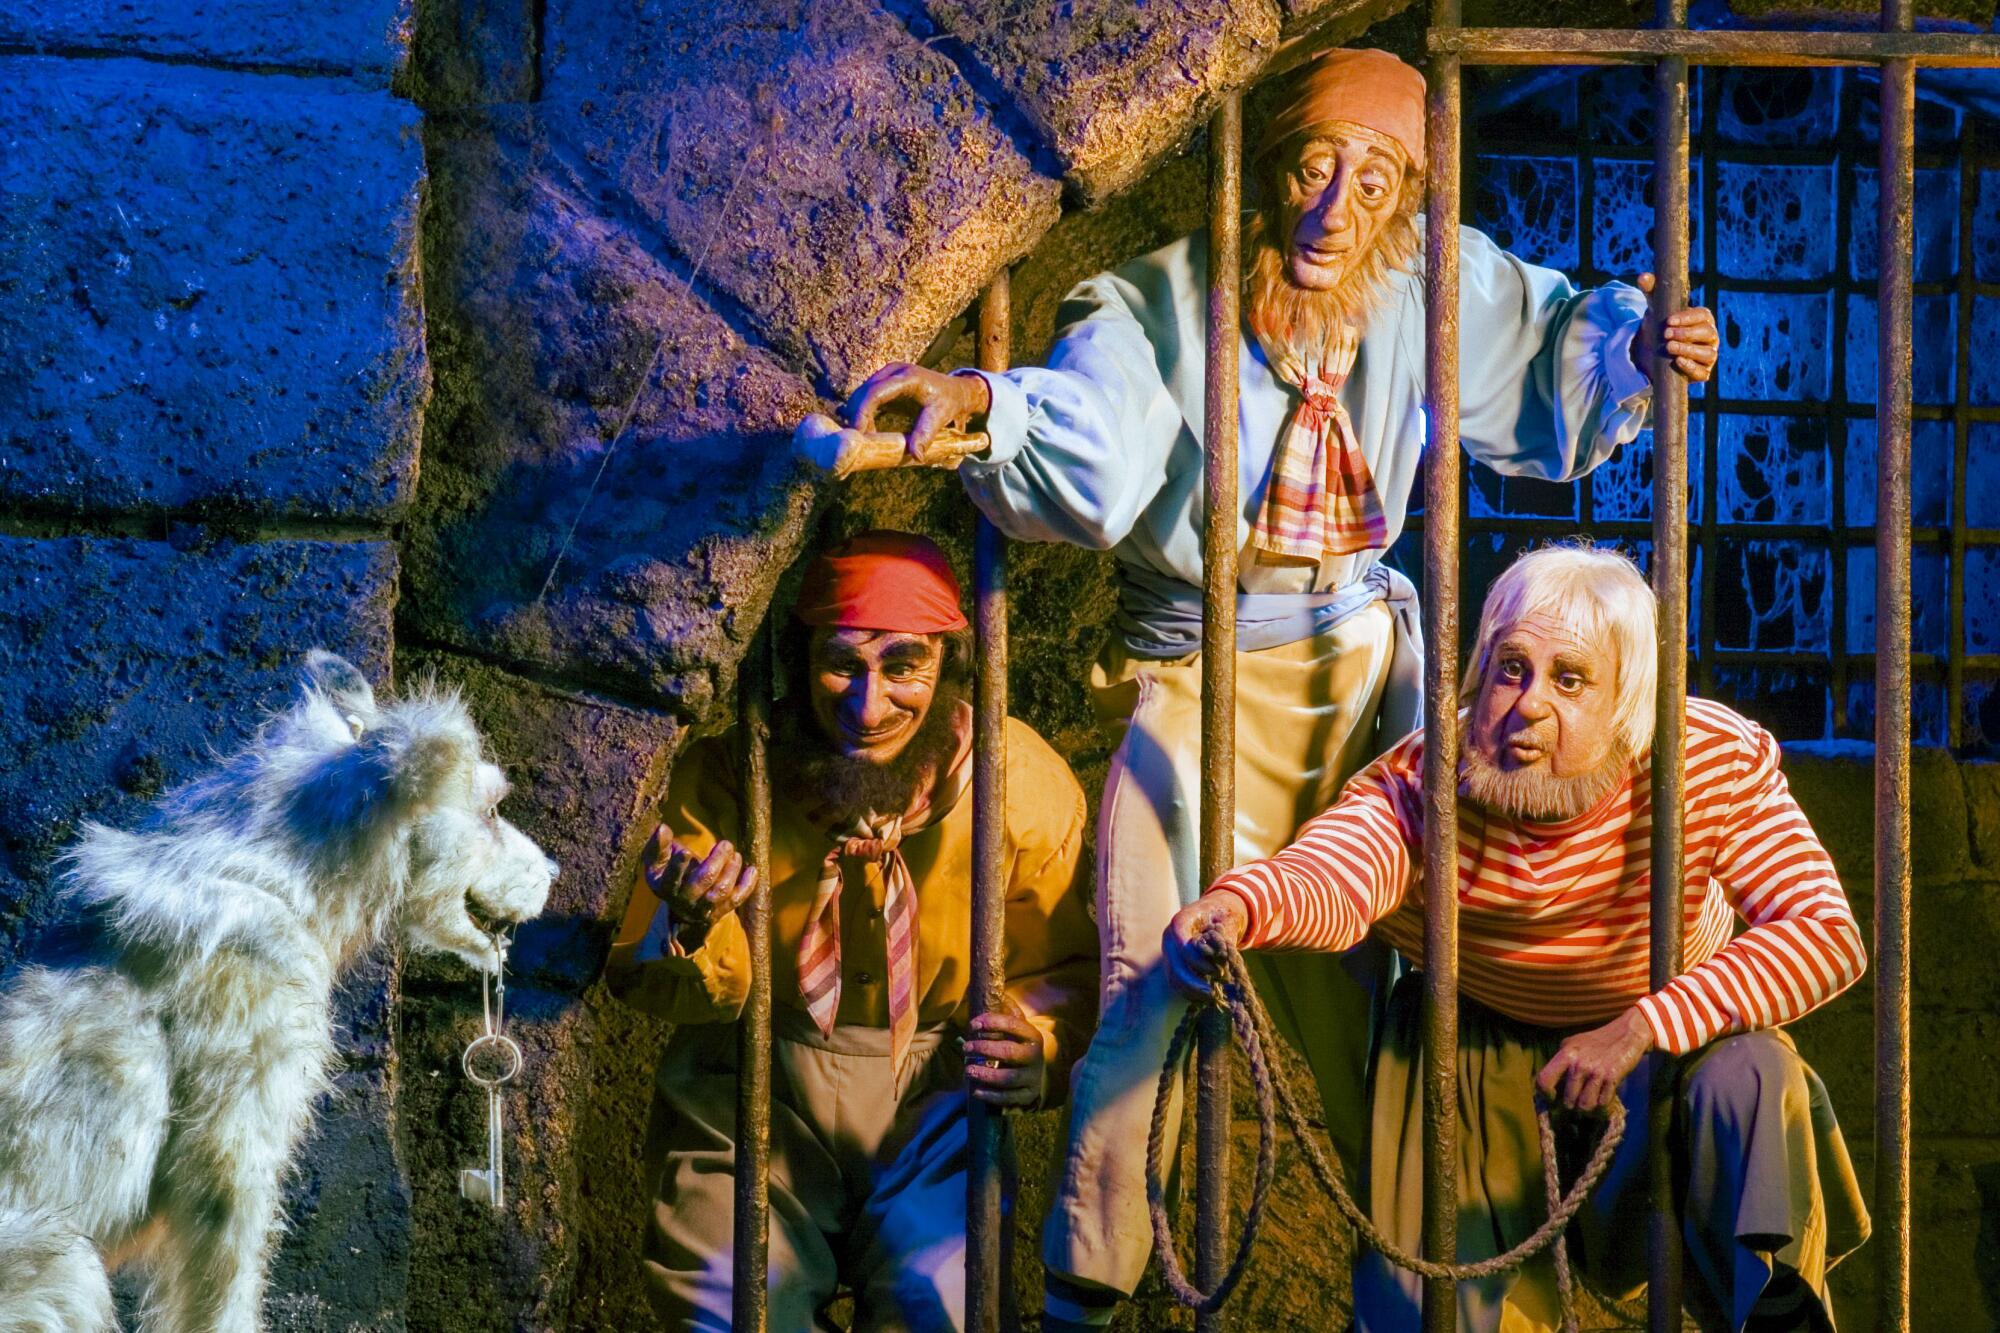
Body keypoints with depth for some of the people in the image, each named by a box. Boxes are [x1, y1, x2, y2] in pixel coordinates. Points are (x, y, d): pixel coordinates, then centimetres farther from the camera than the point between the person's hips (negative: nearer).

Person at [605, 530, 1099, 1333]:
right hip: (756, 1085, 0)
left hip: (934, 1092, 0)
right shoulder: (725, 775, -11)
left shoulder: (1026, 786, -10)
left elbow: (1066, 970, 3)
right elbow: (651, 989, -6)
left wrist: (1040, 1044, -21)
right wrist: (688, 933, -30)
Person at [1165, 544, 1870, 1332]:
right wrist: (1236, 907, -74)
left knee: (1745, 1077, -30)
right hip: (1477, 1052, 0)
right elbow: (1329, 881, -49)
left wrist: (1644, 1028, -42)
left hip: (1662, 1040, 0)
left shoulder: (1722, 761, -24)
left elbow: (1827, 936, -32)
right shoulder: (1422, 783, -27)